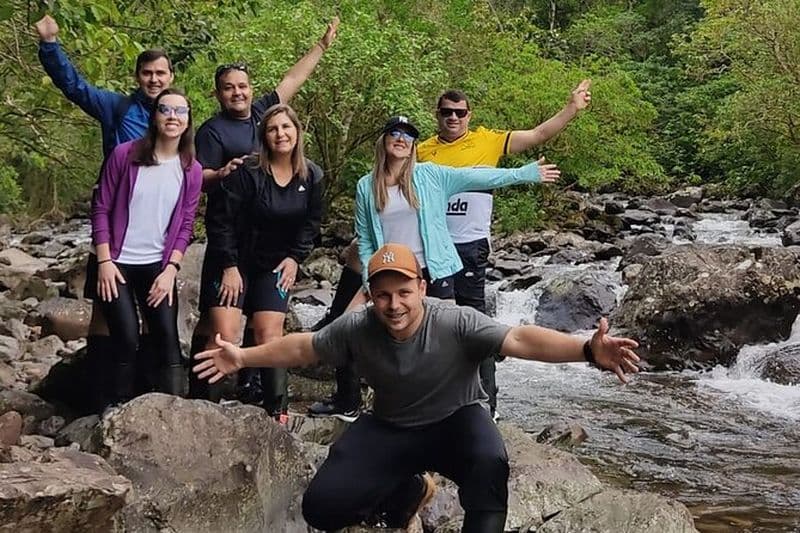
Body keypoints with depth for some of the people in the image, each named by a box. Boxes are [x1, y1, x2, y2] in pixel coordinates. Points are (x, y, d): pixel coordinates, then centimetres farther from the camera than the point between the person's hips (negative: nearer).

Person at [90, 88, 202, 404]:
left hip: (158, 267, 2)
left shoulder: (192, 170, 1)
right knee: (127, 341, -8)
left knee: (168, 341, -3)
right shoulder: (125, 155, -6)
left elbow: (185, 225, 3)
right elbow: (101, 208, -4)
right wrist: (104, 261, -9)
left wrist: (171, 270, -6)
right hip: (117, 264, -2)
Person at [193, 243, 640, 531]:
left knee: (490, 465, -39)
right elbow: (303, 347, 3)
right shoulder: (357, 328, -14)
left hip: (456, 422, -4)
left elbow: (520, 340, -38)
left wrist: (588, 349, -53)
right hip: (390, 430, 4)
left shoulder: (455, 323, -26)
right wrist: (244, 357, 3)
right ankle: (407, 490, 21)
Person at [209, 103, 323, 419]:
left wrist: (295, 258, -1)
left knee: (269, 333, -7)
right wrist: (230, 266, -15)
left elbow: (311, 224, 10)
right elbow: (223, 221, -13)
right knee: (224, 335, -11)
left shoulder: (311, 177, -2)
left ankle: (276, 409, -1)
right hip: (236, 262, -3)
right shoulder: (247, 172, -16)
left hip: (276, 265, 3)